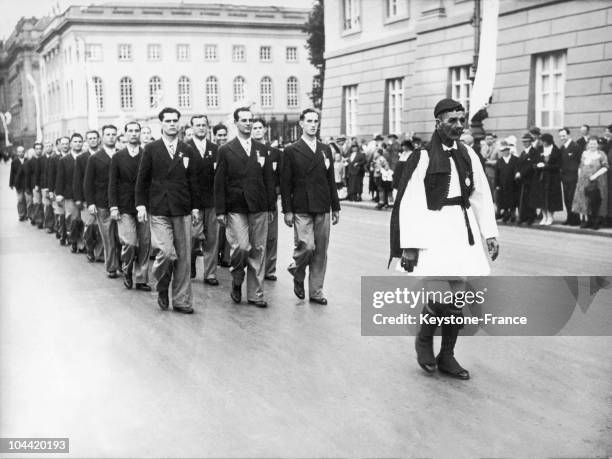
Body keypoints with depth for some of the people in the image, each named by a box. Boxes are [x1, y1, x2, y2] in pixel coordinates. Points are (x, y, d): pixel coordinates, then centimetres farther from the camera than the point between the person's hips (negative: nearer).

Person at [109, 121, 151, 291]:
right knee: (129, 243, -9)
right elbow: (112, 184, 4)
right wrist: (113, 206, -5)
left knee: (144, 245, 2)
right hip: (125, 208, -1)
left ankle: (141, 279, 13)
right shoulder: (117, 157, 5)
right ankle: (127, 270, 18)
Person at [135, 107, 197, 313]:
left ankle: (181, 300, 12)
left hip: (183, 210, 3)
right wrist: (141, 204, -3)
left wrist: (194, 206, 8)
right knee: (166, 252, -14)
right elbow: (142, 179, 4)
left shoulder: (187, 150, 10)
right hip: (159, 210, -3)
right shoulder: (151, 149, 3)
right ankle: (162, 288, 15)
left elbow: (192, 180, 13)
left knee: (183, 257, 3)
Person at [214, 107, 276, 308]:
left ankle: (255, 294, 13)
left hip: (259, 208, 3)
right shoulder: (225, 150, 2)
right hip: (236, 209, -3)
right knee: (241, 247, -15)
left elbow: (269, 179, 12)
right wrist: (220, 210, -6)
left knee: (258, 251, 4)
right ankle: (236, 281, 13)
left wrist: (271, 207, 7)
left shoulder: (262, 149, 12)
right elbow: (219, 183, 0)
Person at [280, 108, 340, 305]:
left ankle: (316, 291, 14)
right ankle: (297, 275, 16)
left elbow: (331, 180, 14)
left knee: (321, 251, 4)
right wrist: (287, 210, -8)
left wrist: (336, 207, 10)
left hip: (323, 208, 4)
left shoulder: (326, 150, 13)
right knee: (307, 246, -14)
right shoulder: (291, 151, 0)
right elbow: (285, 183, -2)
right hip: (301, 209, -4)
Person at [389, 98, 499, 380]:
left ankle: (446, 357, 23)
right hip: (433, 231, -5)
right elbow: (408, 202, -11)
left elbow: (482, 196, 12)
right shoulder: (422, 157, -9)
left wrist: (490, 234, 7)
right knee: (442, 295, -14)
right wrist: (409, 245, -14)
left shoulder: (468, 155, 7)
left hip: (463, 230, 5)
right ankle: (424, 340, 16)